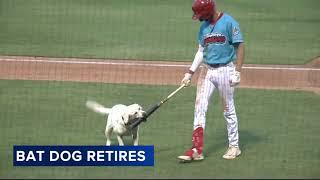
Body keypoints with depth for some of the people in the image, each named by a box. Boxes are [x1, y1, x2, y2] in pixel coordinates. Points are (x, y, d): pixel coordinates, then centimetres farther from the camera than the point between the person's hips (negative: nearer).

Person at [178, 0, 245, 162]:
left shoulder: (229, 23, -12)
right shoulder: (204, 26, 9)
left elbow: (240, 47, -12)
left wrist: (237, 73, -18)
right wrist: (190, 73, 9)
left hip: (225, 71, -6)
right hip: (207, 71, 6)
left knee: (228, 110, 5)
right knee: (199, 108, -2)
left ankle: (234, 146, 18)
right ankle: (196, 150, -4)